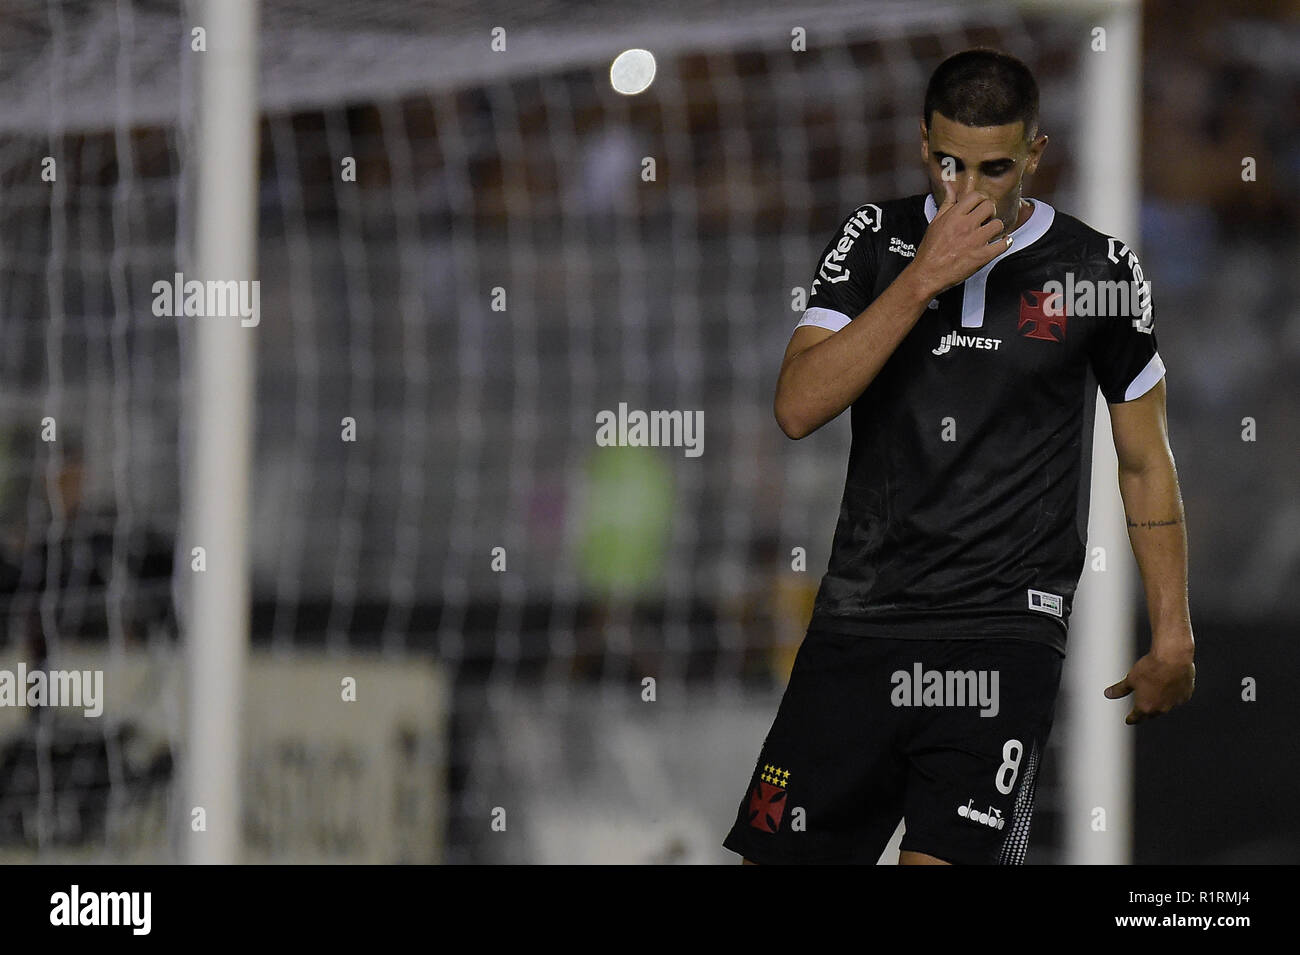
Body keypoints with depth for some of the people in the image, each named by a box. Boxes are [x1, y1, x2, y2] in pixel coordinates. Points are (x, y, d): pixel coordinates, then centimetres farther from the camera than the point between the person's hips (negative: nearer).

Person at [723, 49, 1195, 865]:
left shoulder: (1099, 272, 2)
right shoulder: (877, 240, 6)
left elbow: (1146, 462, 11)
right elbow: (798, 408, -6)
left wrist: (1173, 640, 9)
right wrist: (923, 279, -13)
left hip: (1006, 624, -3)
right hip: (861, 611, 3)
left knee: (944, 858, -18)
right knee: (777, 852, 2)